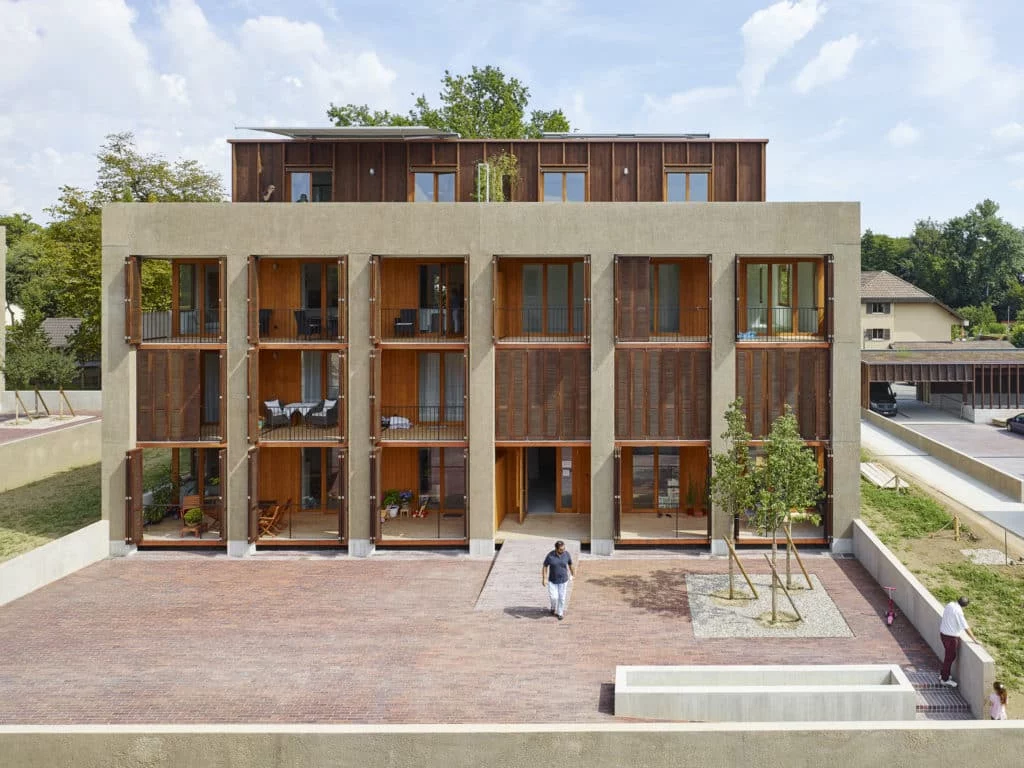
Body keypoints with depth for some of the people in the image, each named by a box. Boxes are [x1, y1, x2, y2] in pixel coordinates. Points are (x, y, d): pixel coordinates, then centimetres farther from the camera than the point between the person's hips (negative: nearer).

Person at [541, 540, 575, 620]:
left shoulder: (567, 554, -15)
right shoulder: (550, 555, -20)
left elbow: (571, 564, 1)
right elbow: (544, 566, -11)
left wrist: (573, 575, 10)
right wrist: (544, 579, -16)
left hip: (563, 580, 1)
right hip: (552, 580, -1)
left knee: (561, 597, 7)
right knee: (553, 597, -4)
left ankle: (560, 613, 28)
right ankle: (553, 607, 29)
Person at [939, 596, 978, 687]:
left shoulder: (949, 604, 1)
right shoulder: (958, 611, -25)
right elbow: (966, 628, -23)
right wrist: (975, 639, -14)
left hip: (943, 633, 8)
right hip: (951, 636, -8)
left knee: (949, 655, 24)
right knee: (950, 657, 7)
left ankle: (943, 674, 37)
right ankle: (945, 680, 18)